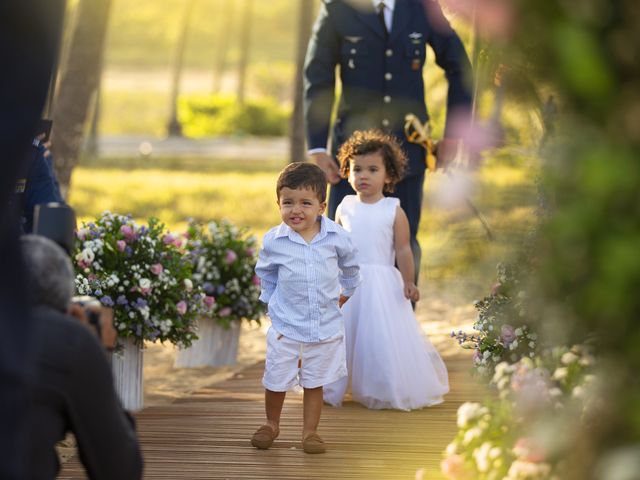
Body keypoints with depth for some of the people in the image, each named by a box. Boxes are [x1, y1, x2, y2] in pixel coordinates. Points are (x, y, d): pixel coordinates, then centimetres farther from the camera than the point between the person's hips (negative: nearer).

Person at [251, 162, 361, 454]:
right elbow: (265, 272, 10)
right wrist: (271, 300, 8)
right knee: (276, 382, 9)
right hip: (286, 326, 0)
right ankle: (271, 425, 33)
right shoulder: (273, 241, -11)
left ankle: (310, 431, 23)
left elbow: (349, 265, 12)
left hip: (326, 327, 0)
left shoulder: (337, 237, -9)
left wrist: (347, 291, 23)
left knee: (314, 383, 9)